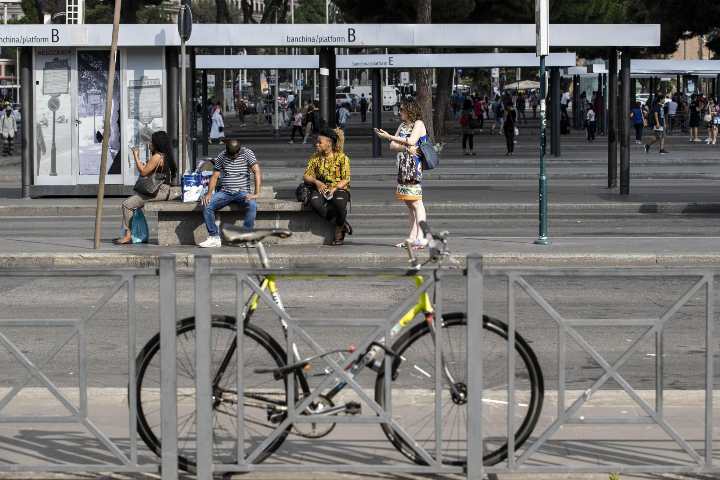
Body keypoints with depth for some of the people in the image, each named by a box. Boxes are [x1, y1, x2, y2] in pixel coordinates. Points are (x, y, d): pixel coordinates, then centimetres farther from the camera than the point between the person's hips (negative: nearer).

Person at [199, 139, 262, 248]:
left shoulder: (247, 153, -4)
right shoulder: (222, 157, 6)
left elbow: (257, 172, -13)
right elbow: (215, 176, 9)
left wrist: (257, 194, -24)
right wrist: (209, 194, -7)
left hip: (242, 192, -3)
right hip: (225, 192, 3)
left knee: (252, 205, -35)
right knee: (206, 205, -22)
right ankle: (214, 237, -20)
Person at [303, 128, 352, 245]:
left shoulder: (342, 157, 0)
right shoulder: (315, 157, 10)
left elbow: (346, 179, -4)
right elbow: (306, 176, 8)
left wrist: (334, 188, -21)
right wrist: (316, 182, -14)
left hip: (339, 189, -2)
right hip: (321, 189, 3)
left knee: (339, 203, -39)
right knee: (315, 202, -35)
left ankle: (339, 231, -10)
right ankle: (342, 223, -19)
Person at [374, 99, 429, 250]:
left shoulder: (418, 124, -3)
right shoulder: (402, 126, 20)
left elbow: (411, 141, -18)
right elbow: (393, 146, 11)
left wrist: (388, 137, -13)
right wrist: (406, 148, -10)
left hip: (415, 165, -8)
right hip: (403, 166, 8)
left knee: (415, 201, -14)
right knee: (409, 203, 7)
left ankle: (421, 237, -19)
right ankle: (412, 237, 8)